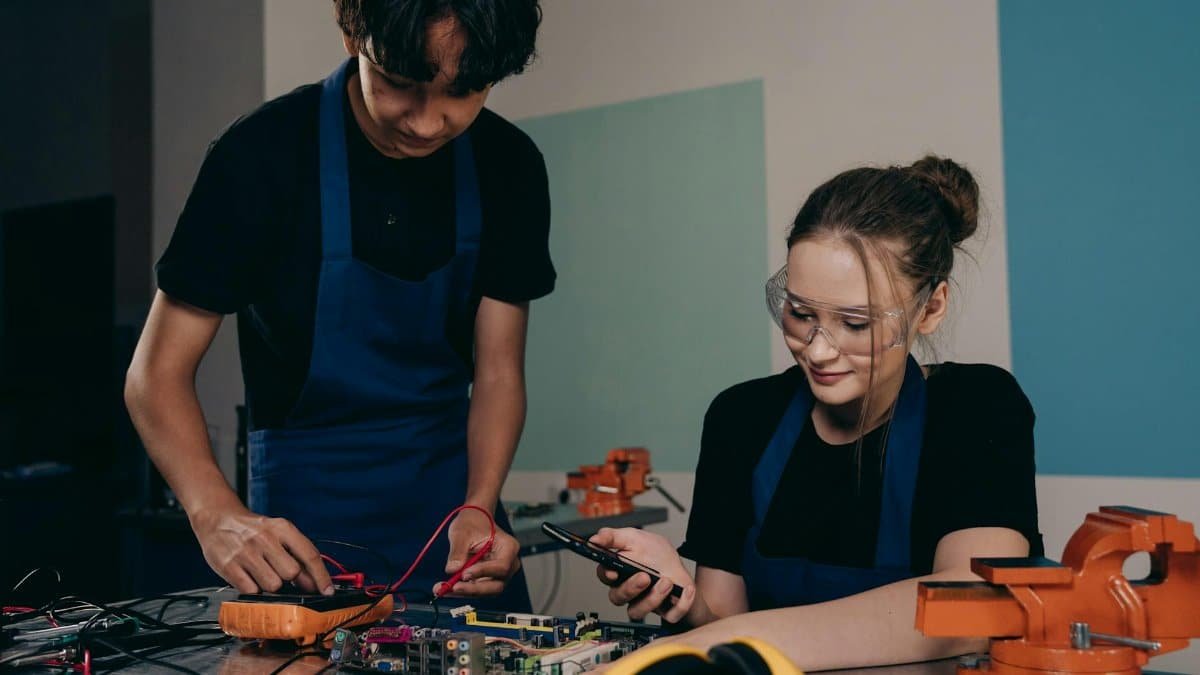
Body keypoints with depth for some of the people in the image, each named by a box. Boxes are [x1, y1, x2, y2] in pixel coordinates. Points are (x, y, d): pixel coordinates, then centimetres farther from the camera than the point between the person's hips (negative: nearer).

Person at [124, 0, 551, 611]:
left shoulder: (510, 168, -7)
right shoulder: (262, 154, -18)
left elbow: (498, 370, -3)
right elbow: (158, 372, -15)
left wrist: (478, 509, -21)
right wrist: (219, 516, -32)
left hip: (455, 489, 4)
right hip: (306, 505, -3)